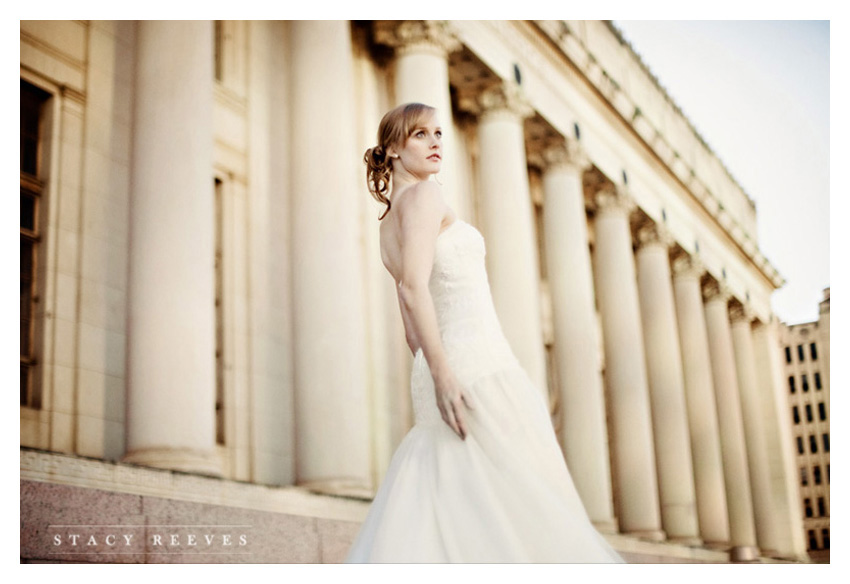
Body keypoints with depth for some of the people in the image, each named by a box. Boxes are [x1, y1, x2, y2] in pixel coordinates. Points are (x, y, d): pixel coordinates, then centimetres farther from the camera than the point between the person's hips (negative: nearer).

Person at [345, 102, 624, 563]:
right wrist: (444, 374, -24)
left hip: (441, 370, 9)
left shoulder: (388, 226, 23)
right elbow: (414, 286, -18)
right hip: (474, 362, -9)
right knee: (520, 505, -9)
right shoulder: (423, 195, -3)